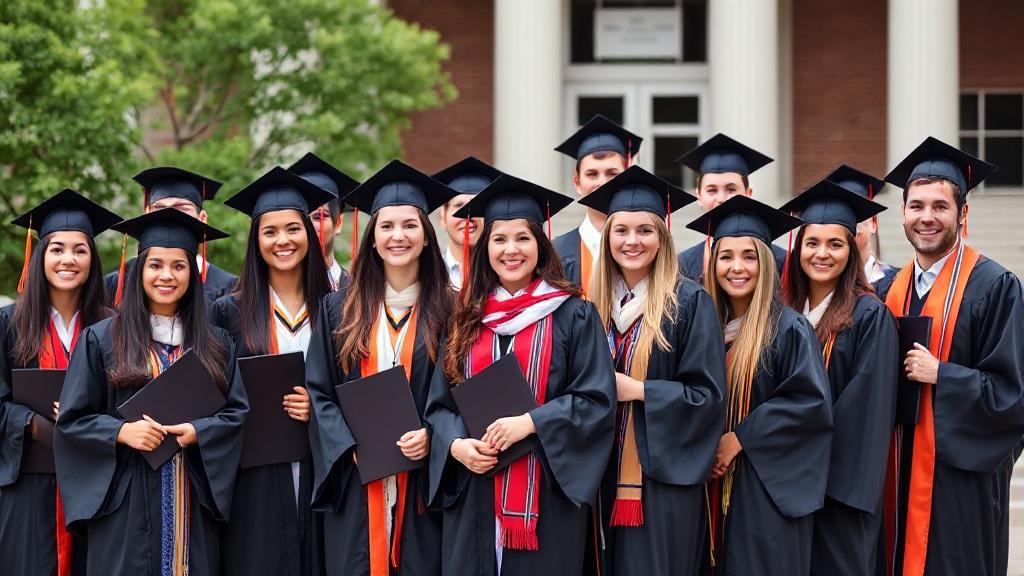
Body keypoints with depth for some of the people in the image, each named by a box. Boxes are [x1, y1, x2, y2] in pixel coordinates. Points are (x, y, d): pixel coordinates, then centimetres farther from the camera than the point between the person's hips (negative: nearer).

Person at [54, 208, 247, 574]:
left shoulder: (215, 344, 11)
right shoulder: (101, 339, 3)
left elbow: (237, 411, 6)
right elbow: (71, 419, 1)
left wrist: (197, 432, -13)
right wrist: (121, 432, -16)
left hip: (193, 505, 2)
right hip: (127, 505, -2)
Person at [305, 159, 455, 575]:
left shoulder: (447, 311, 4)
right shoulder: (340, 310, 7)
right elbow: (318, 390, 5)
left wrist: (432, 436, -14)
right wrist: (351, 446, -10)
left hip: (423, 483, -1)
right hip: (356, 483, 1)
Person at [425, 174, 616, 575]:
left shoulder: (573, 316, 1)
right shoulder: (467, 319, 12)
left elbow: (597, 400, -6)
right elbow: (440, 403, 11)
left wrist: (530, 422, -17)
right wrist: (456, 444, -9)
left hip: (545, 497, -3)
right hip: (473, 498, 3)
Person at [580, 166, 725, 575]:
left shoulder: (689, 303, -6)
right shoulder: (596, 307, 10)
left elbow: (708, 395, -10)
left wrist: (636, 390, -16)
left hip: (663, 477, -5)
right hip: (604, 477, 5)